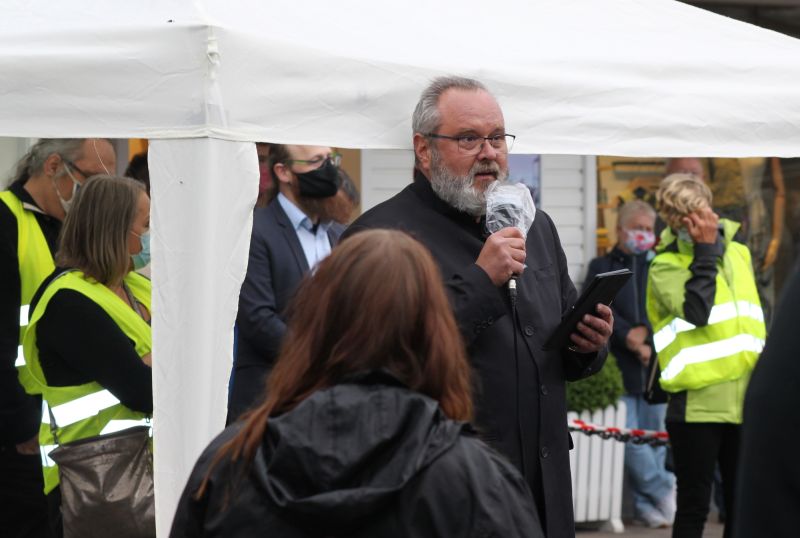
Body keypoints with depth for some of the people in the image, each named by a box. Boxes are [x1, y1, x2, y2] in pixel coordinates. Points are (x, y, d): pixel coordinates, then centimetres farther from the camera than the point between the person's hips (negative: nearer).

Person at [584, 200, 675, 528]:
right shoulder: (601, 267, 10)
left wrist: (646, 333, -13)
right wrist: (630, 337, -11)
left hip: (655, 366, 1)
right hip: (618, 367, -1)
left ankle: (646, 504, 9)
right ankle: (663, 490, 0)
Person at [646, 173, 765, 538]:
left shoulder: (738, 252, 15)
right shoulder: (665, 265, -3)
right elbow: (696, 310, -20)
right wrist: (706, 250, -13)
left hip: (746, 400, 5)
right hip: (697, 403, -5)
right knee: (694, 506, -1)